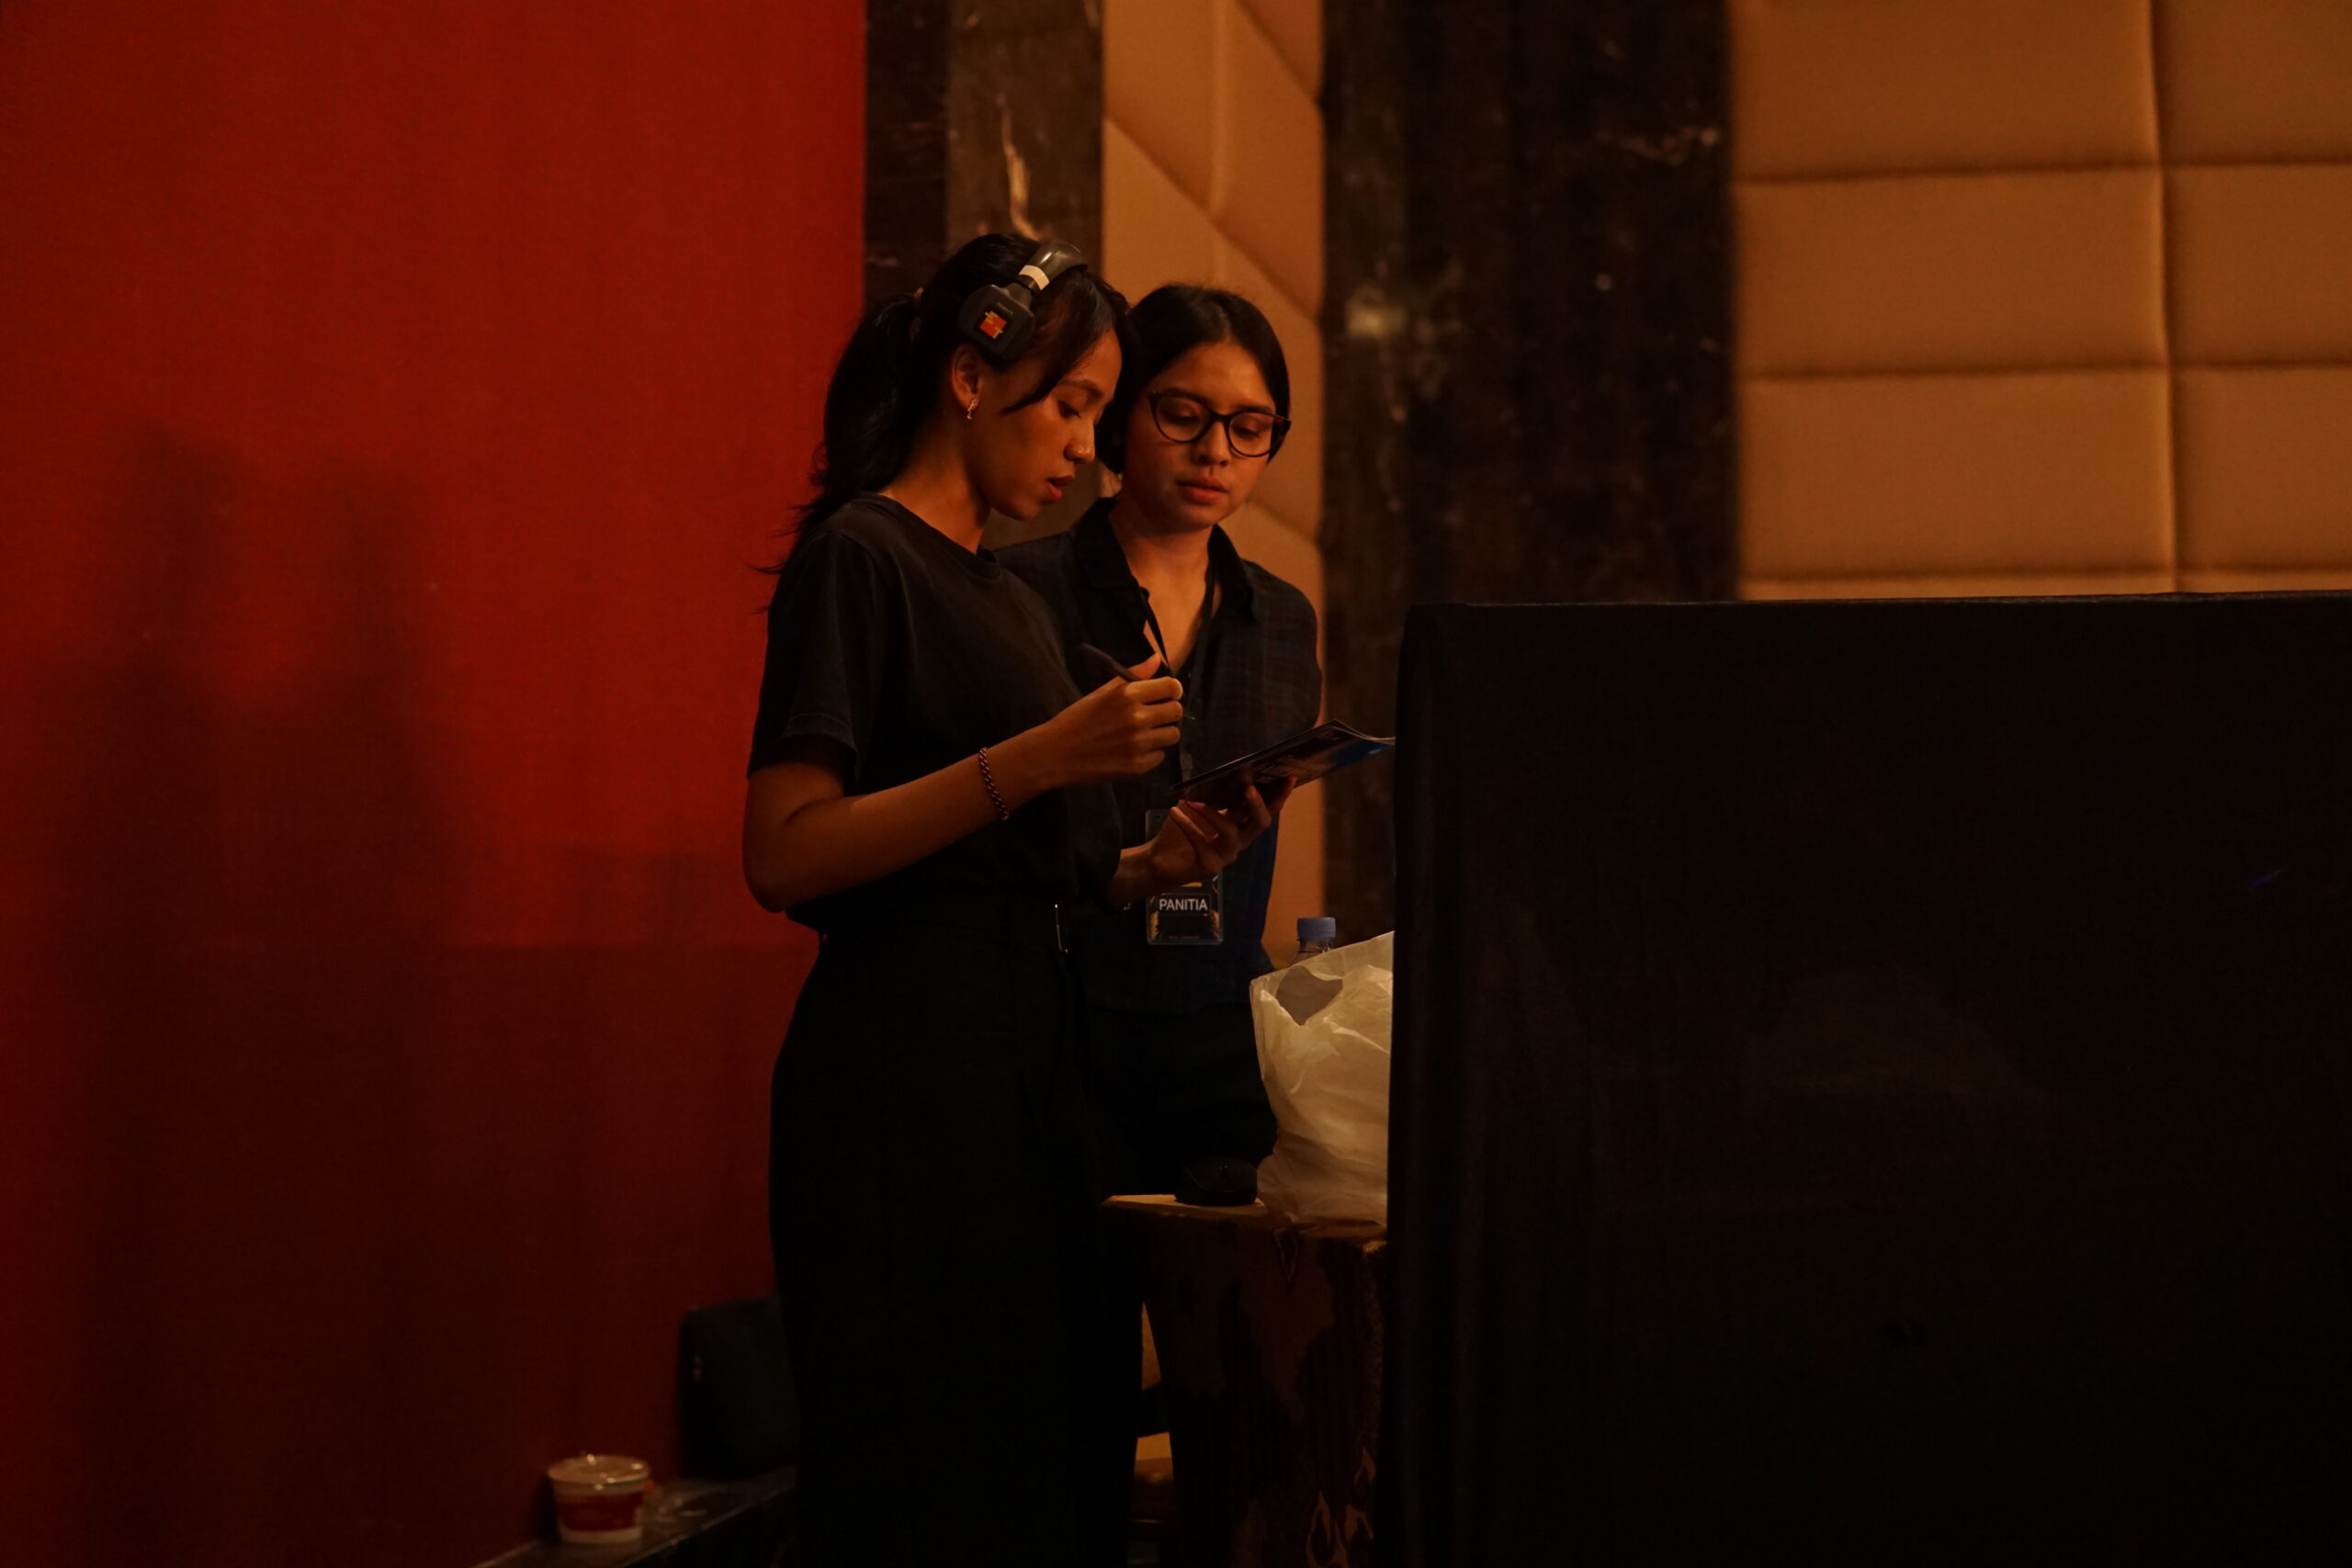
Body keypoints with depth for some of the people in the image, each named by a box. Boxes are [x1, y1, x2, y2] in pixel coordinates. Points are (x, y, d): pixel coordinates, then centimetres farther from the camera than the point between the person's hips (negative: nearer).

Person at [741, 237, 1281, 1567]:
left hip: (1030, 1069, 8)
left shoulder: (1011, 596, 20)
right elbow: (784, 854, -16)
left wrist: (1154, 863, 4)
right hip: (903, 1080, -8)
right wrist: (1040, 758, -19)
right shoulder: (860, 555, -6)